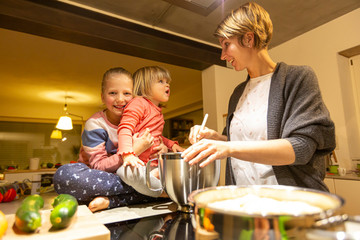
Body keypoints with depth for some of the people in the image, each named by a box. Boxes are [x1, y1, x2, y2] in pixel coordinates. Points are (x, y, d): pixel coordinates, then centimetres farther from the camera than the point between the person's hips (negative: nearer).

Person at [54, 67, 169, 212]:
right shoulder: (94, 124, -12)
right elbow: (98, 166, -17)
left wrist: (162, 147, -12)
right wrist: (134, 151, -27)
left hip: (127, 176, 3)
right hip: (96, 177, -3)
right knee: (64, 174, -35)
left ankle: (109, 200, -25)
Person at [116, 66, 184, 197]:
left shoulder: (158, 112, 22)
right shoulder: (139, 103, -5)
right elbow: (125, 128, -19)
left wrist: (171, 144, 16)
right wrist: (128, 154, -33)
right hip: (138, 163, -8)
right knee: (128, 172, -41)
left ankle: (154, 176, -13)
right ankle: (163, 192, -21)